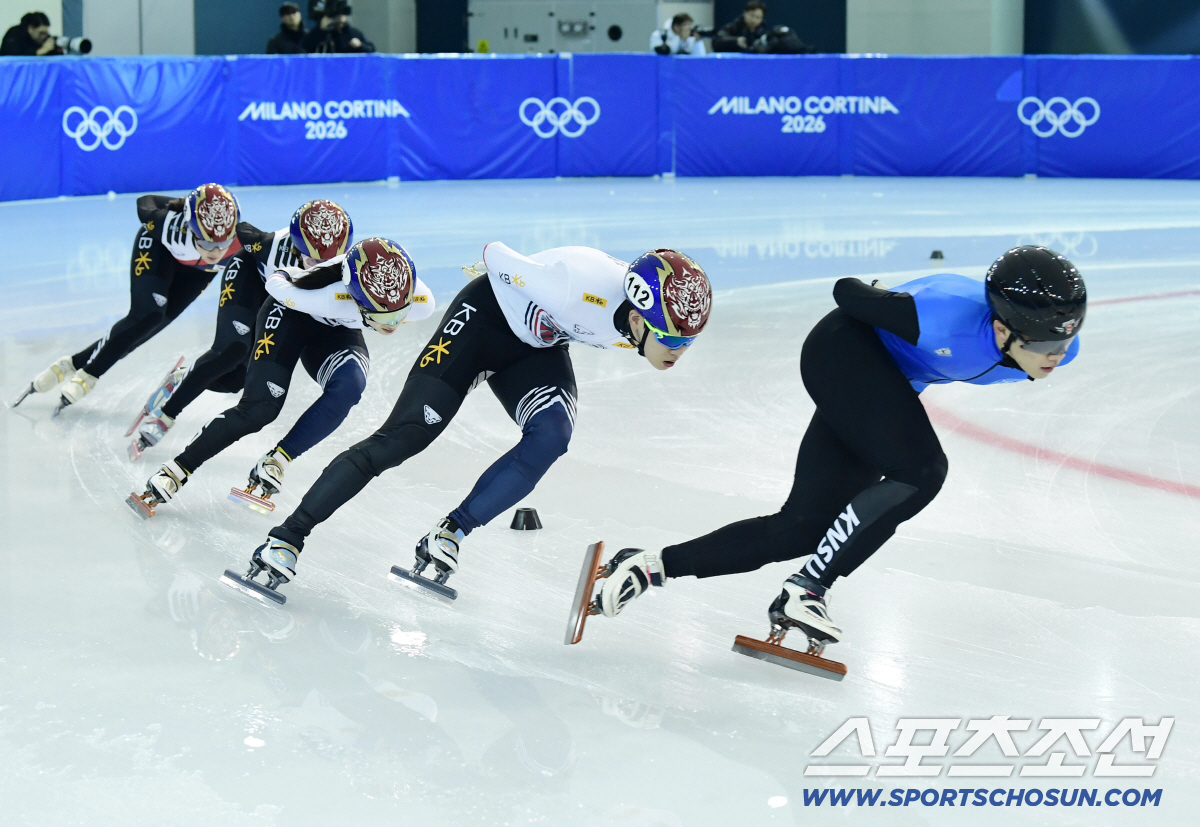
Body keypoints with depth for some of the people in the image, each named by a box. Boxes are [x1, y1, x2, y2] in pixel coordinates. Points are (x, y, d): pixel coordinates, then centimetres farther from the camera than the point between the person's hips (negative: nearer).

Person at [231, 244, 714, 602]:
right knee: (406, 434, -13)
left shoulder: (658, 311, -18)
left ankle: (450, 534, -12)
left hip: (538, 347, 6)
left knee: (551, 435, -23)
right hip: (485, 318, -6)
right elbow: (496, 257, -21)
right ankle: (288, 536, -6)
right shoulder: (582, 286, -39)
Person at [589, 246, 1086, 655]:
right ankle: (803, 592, -19)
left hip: (890, 382, 7)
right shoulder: (950, 320, -38)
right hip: (844, 351, -7)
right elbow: (846, 291, -22)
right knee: (920, 471, -27)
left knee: (805, 528, 2)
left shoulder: (1059, 346, -19)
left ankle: (650, 565, 7)